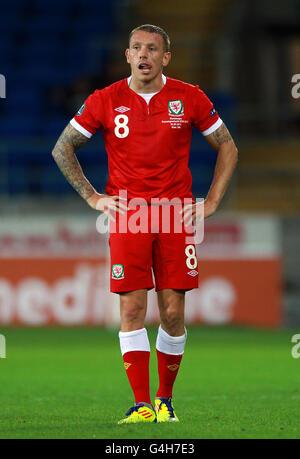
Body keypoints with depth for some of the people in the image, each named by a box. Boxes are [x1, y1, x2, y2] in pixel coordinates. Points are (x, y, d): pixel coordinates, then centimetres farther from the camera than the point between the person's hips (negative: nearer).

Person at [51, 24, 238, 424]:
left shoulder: (189, 98, 3)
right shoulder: (106, 101, 2)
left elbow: (228, 148, 14)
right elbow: (63, 148, 12)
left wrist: (211, 202, 7)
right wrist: (92, 197, 6)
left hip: (176, 213, 0)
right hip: (126, 213, 0)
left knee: (173, 312, -2)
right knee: (132, 308, -7)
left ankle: (166, 401, 14)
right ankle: (142, 405, -6)